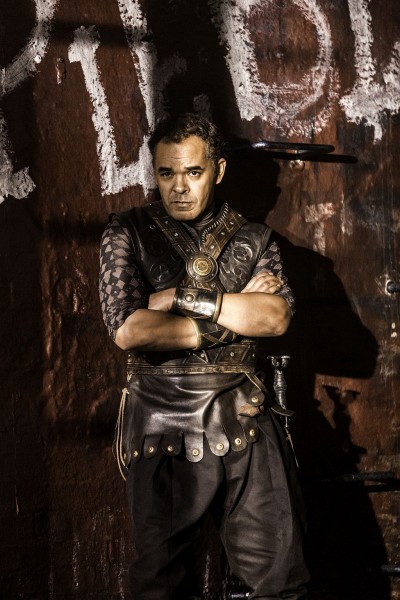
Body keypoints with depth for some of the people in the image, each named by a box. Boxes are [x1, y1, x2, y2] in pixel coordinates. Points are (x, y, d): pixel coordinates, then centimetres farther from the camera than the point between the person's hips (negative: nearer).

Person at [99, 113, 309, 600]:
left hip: (244, 426, 1)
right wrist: (234, 315, -10)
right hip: (161, 429, -1)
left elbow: (276, 317, -9)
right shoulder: (128, 232, 1)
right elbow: (127, 329, -13)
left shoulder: (252, 239, 8)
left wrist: (185, 297, -15)